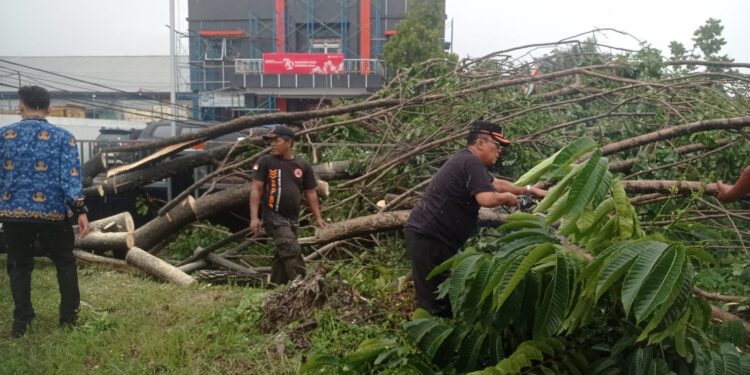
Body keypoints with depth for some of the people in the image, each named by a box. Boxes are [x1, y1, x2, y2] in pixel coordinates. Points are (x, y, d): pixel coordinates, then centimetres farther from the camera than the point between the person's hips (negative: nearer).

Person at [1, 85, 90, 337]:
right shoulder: (62, 137, -3)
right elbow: (70, 177, -11)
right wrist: (80, 211, -12)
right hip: (52, 212, -2)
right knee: (65, 263, 13)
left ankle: (21, 323, 15)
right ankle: (69, 319, 15)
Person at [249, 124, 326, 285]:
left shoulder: (302, 166, 6)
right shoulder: (265, 162, -2)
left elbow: (310, 193, 12)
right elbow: (256, 189, -6)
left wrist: (318, 217, 8)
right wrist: (254, 217, -15)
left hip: (292, 219, 5)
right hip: (274, 217, -5)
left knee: (282, 257, 12)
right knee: (292, 251, -17)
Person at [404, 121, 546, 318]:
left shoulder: (467, 162, 18)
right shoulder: (471, 163, -16)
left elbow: (495, 183, 30)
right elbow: (487, 198, -30)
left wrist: (530, 190, 29)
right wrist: (507, 197, -9)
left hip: (431, 235, 11)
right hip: (428, 237, -11)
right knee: (436, 302, -5)